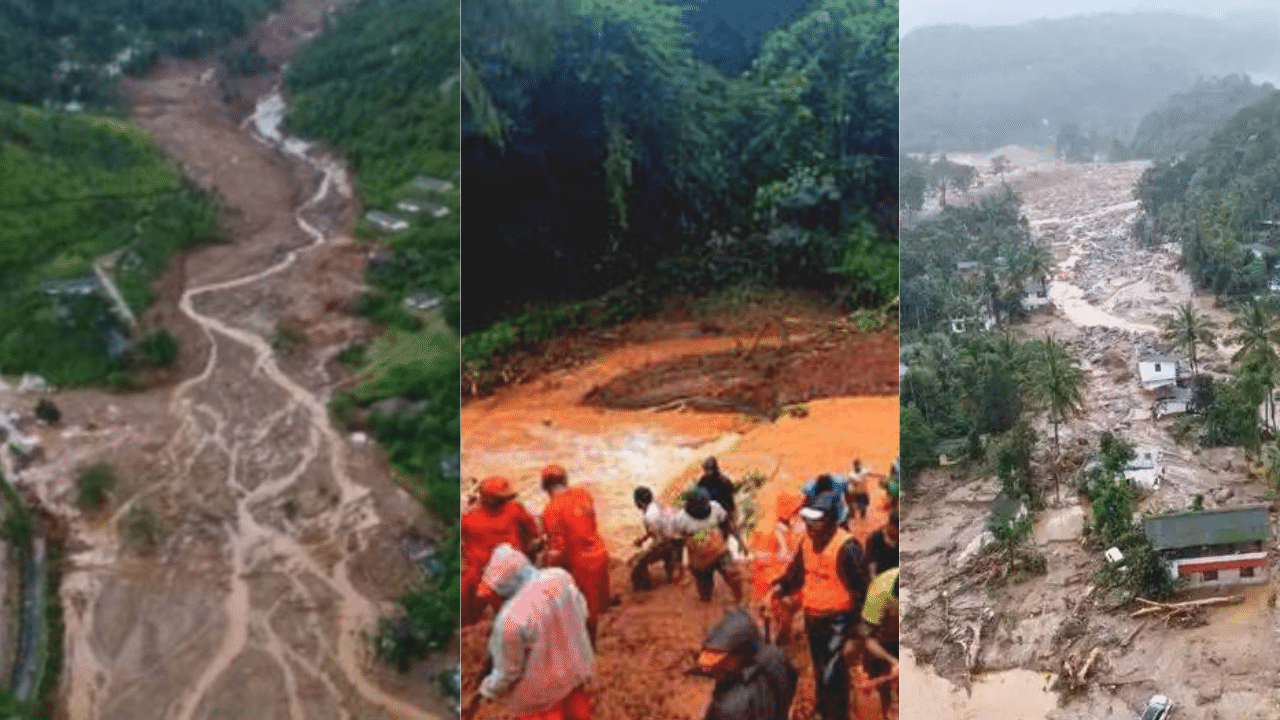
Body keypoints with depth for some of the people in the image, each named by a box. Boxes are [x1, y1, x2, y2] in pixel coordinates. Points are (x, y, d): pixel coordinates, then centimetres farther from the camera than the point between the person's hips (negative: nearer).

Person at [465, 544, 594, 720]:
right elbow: (581, 614, 0)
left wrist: (482, 695, -4)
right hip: (575, 670, 6)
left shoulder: (510, 618, -35)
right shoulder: (561, 577, -19)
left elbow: (507, 672, -22)